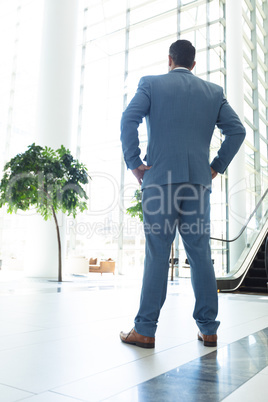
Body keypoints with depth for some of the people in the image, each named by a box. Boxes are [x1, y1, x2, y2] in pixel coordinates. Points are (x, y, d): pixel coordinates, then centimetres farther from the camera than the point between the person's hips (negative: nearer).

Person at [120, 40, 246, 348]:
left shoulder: (151, 83, 8)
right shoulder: (214, 92, 16)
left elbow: (129, 119, -6)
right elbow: (236, 130, 10)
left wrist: (134, 163, -2)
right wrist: (217, 167, 11)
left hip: (159, 178, -2)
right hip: (198, 181, 3)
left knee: (157, 254, -1)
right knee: (200, 254, 7)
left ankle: (145, 330, 4)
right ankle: (208, 329, 13)